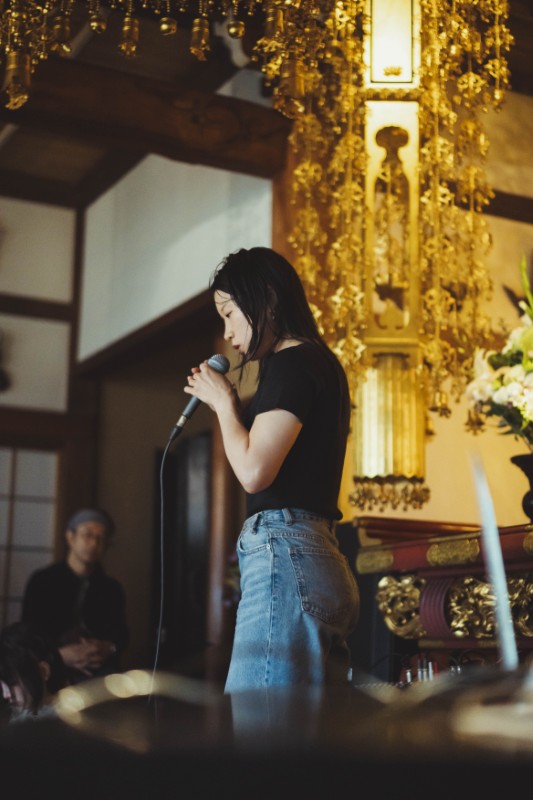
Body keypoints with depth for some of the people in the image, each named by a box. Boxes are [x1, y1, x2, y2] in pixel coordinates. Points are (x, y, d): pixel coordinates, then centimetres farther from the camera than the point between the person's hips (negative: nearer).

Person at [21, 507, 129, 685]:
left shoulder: (112, 589, 19)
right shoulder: (42, 581, 10)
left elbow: (121, 633, 11)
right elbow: (29, 632, 2)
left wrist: (109, 648, -13)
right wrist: (60, 654, -16)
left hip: (99, 670, 2)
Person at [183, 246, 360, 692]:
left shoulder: (292, 363, -7)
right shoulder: (320, 363, 22)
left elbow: (253, 471, -17)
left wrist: (224, 403, -1)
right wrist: (229, 405, 17)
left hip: (283, 554, -10)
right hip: (322, 562, 10)